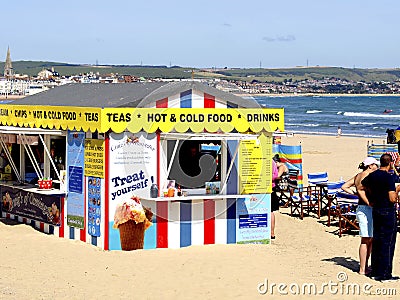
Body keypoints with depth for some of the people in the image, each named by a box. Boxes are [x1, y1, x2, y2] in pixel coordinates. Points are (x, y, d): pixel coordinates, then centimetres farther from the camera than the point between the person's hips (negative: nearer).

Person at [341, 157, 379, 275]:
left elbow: (344, 187, 16)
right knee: (366, 240, -5)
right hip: (366, 209, -10)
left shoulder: (359, 175, 15)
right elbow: (360, 188, -26)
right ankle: (362, 269, -1)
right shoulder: (366, 175, -12)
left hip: (362, 209, 10)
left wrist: (355, 193, 11)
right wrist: (369, 202, -26)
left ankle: (365, 266, 20)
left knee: (370, 239, 14)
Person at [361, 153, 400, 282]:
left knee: (377, 241, 13)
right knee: (388, 242, -2)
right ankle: (385, 274, 0)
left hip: (376, 210, 7)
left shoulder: (373, 175, 5)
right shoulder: (389, 177, -17)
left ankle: (375, 272, 18)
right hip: (388, 212, -7)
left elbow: (361, 185, 23)